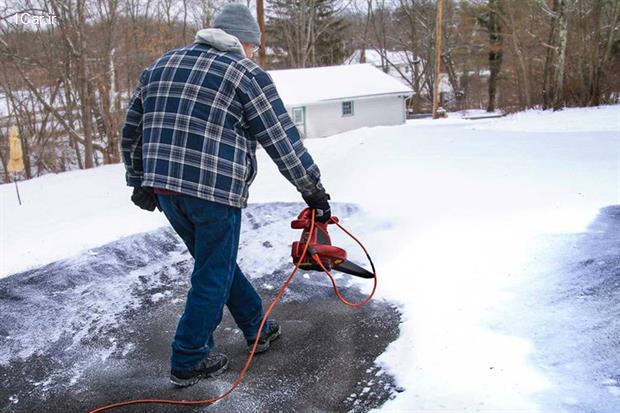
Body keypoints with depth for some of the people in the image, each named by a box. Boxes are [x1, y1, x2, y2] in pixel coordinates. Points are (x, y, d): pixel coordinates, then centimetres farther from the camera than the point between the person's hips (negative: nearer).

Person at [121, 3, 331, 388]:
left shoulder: (160, 65, 16)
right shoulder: (247, 73, -1)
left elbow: (133, 131, 20)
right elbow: (284, 141, -3)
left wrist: (141, 181, 29)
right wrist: (314, 190, 5)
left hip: (164, 189, 7)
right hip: (216, 192, -6)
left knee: (217, 261, 21)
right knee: (213, 276, 9)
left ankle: (257, 327, 34)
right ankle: (188, 361, 19)